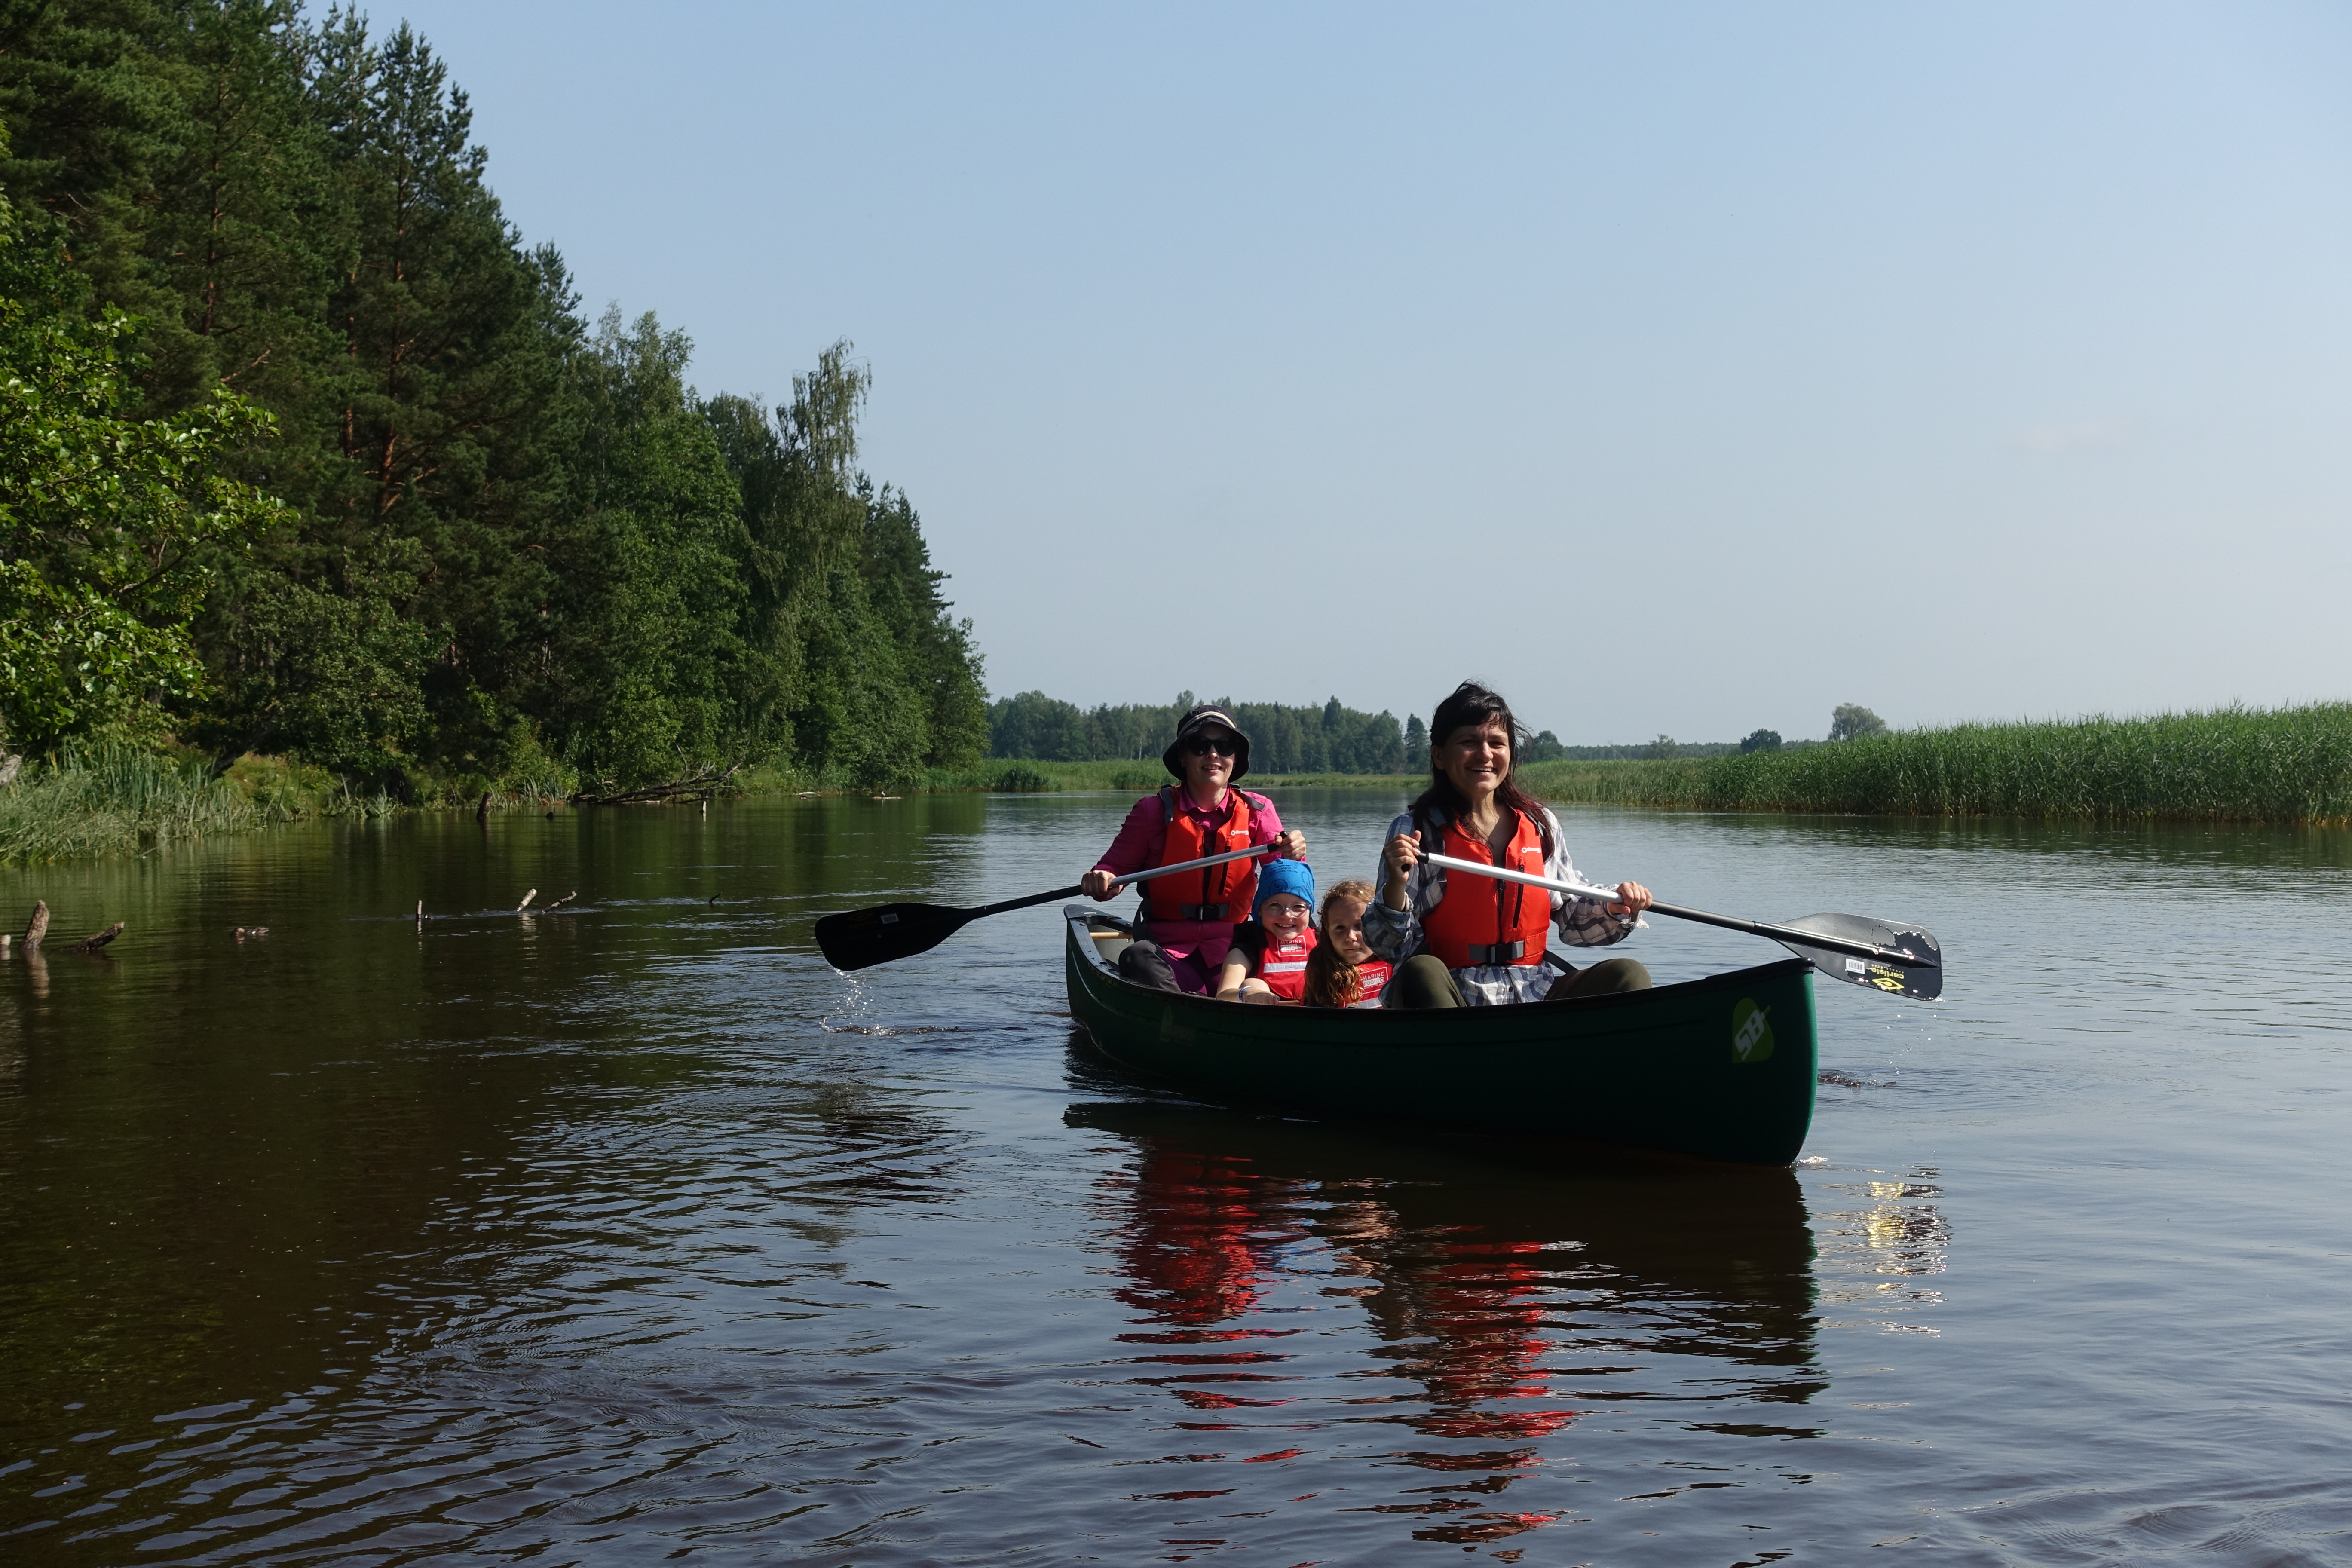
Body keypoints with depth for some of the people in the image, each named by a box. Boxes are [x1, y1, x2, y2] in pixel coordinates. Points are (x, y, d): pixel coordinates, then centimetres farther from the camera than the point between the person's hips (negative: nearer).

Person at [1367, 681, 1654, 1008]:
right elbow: (1393, 947, -6)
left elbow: (1573, 921, 20)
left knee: (1627, 974, -16)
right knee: (1420, 972, -35)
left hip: (1535, 996, 4)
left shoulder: (1541, 826, 11)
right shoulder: (1414, 832, -1)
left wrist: (1615, 911, 0)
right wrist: (1396, 886, -23)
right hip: (1448, 1004, -4)